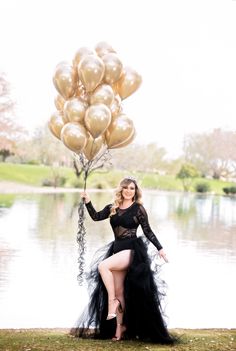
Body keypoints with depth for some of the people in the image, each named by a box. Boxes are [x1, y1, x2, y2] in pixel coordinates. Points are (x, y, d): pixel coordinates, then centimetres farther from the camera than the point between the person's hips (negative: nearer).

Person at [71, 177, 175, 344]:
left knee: (103, 266, -28)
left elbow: (148, 231, 0)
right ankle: (120, 327, 15)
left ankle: (112, 300, -13)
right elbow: (96, 217, 7)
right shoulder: (112, 208, 13)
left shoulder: (138, 209, -1)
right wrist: (88, 202, -5)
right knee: (119, 292, 6)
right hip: (117, 250, 6)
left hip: (132, 250, -6)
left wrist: (160, 248, -5)